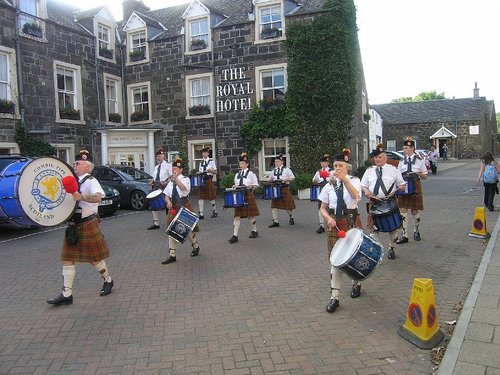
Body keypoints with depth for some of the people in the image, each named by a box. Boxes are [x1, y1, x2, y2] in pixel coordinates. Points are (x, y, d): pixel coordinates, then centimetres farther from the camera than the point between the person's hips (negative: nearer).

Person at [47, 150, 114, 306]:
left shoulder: (91, 181, -14)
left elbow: (97, 197, -33)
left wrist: (82, 197, -48)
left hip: (87, 224, -7)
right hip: (72, 224, 8)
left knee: (94, 258, 5)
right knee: (67, 258, 6)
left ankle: (108, 280, 30)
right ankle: (66, 294, 13)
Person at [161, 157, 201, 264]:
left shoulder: (185, 179, -5)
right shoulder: (170, 181, 11)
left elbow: (183, 188, -28)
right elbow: (166, 195, 11)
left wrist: (176, 178, -38)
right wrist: (168, 201, -9)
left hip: (184, 207, -5)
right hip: (173, 207, 5)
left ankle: (196, 246, 32)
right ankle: (172, 255, 8)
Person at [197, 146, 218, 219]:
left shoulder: (211, 161, -1)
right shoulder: (201, 162, 13)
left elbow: (215, 172, -2)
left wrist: (211, 171, -20)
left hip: (209, 180, -4)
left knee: (211, 197, 3)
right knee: (201, 197, -1)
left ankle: (214, 211, 21)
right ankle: (201, 214, 1)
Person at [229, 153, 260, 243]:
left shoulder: (251, 173, -2)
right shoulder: (237, 174, 12)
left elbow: (256, 184, 0)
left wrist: (251, 186, -19)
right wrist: (235, 186, -1)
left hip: (248, 196, -4)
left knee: (250, 215, 7)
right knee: (237, 216, -3)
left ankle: (254, 231, 29)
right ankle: (235, 235, -3)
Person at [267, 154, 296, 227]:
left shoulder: (286, 169, -3)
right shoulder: (274, 170, 12)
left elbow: (293, 178, -1)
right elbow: (271, 177, 25)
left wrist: (286, 180, -18)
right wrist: (269, 179, 2)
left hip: (284, 188, -5)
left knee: (287, 205, 5)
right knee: (274, 205, -2)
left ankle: (291, 217, 32)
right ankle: (276, 221, 3)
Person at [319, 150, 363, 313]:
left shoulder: (354, 181, -3)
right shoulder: (329, 185, 2)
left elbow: (355, 195, -27)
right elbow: (323, 208, 5)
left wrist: (344, 179, -40)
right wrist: (328, 218, -15)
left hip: (352, 221, -1)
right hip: (335, 223, 1)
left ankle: (356, 284, 42)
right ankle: (334, 297, 3)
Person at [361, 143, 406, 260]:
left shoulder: (393, 169, 3)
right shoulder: (369, 171, 6)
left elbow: (402, 184, 7)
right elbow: (363, 185, 10)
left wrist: (401, 187, -16)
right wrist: (366, 191, -11)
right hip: (374, 202, 1)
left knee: (392, 227, 8)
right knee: (373, 228, 2)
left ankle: (392, 249, 27)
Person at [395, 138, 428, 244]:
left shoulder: (419, 160, 3)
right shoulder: (402, 161, 9)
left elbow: (425, 176, 6)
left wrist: (418, 174, -14)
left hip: (415, 187, -2)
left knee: (414, 211, 7)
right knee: (403, 210, -4)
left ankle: (416, 231, 30)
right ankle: (404, 235, -1)